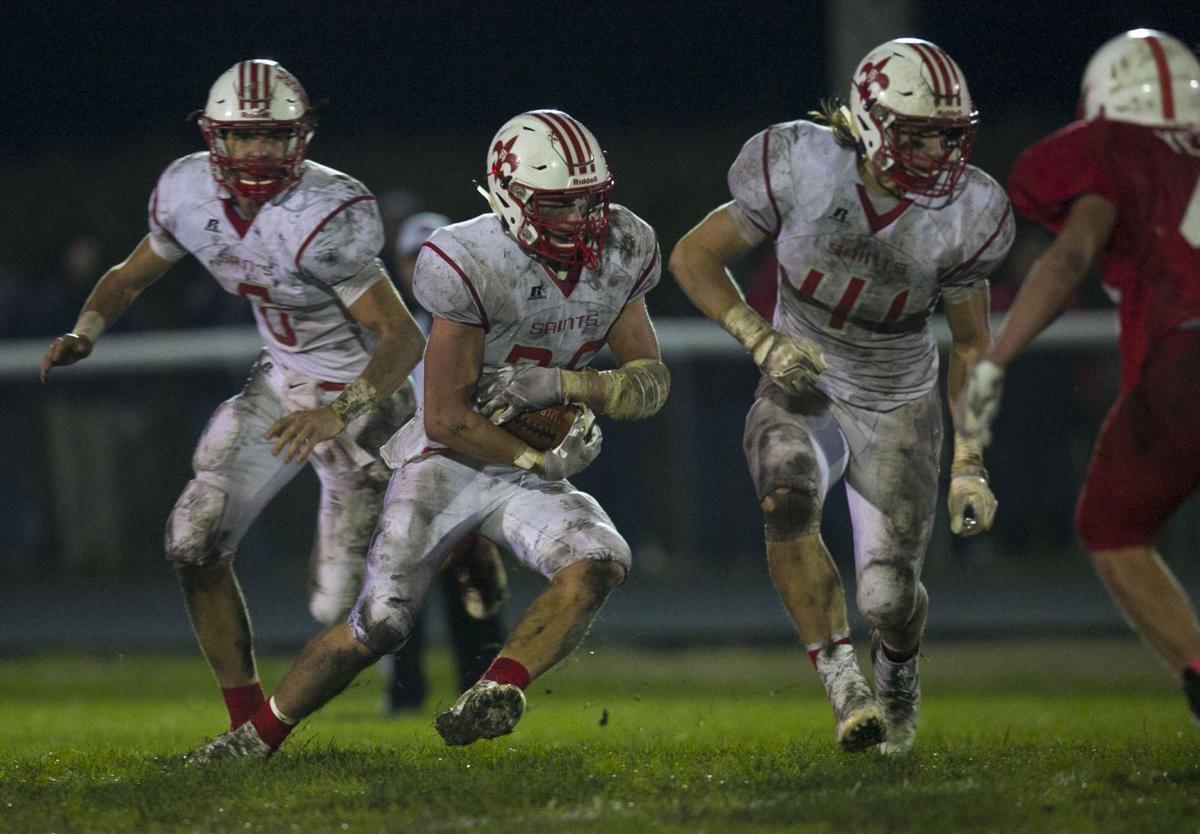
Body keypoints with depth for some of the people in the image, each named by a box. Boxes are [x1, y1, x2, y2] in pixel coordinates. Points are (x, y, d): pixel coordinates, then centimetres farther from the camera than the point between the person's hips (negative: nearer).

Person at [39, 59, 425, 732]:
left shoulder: (325, 217, -32)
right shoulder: (189, 192, -10)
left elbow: (403, 338, -32)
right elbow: (133, 276, 8)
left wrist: (338, 415, -47)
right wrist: (85, 333, -12)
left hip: (361, 400, -6)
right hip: (280, 385, 6)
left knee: (338, 607, -3)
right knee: (196, 543, -9)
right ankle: (248, 721, 6)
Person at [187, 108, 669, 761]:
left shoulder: (621, 255, -5)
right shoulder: (474, 266, -23)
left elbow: (651, 384, -2)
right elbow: (446, 418, -20)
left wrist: (561, 384, -19)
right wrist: (540, 461, -17)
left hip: (528, 471, 5)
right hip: (449, 459, -5)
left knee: (599, 564, -25)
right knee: (381, 621, -11)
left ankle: (496, 694, -36)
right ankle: (259, 735, 8)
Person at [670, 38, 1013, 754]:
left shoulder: (965, 215, -15)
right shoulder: (804, 168, -21)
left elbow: (971, 345, -1)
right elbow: (694, 258, -8)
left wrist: (971, 463, -7)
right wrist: (761, 339, -22)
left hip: (898, 411, 1)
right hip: (804, 390, -1)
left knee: (889, 597, -5)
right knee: (788, 503, -34)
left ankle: (899, 671, 33)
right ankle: (845, 684, -26)